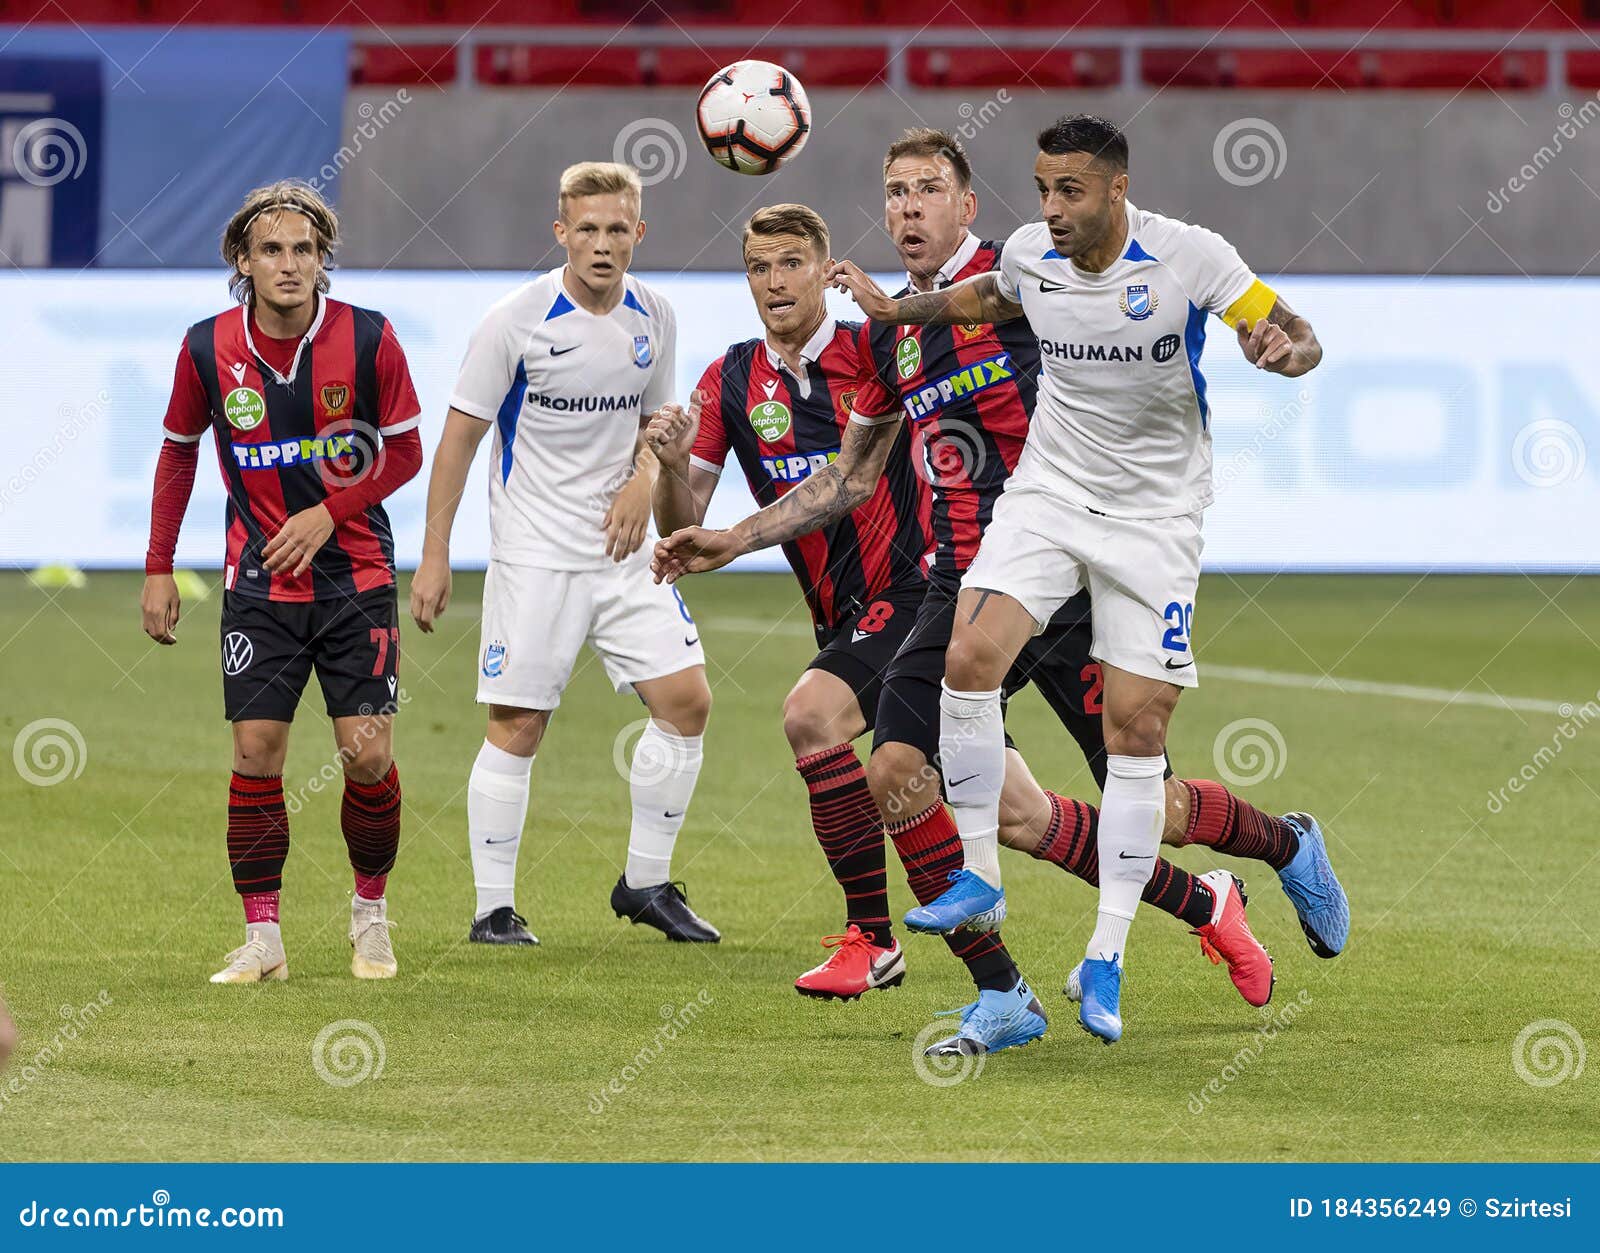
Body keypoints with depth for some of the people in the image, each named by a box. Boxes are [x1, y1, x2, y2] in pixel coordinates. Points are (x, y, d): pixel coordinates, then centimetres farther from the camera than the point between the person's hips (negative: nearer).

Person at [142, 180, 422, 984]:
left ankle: (370, 911, 17)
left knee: (368, 754, -6)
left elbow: (405, 451, 0)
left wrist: (329, 513, -13)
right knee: (256, 752, -5)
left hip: (355, 574, -1)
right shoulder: (208, 348, -5)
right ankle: (262, 939, 3)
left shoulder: (369, 340, -10)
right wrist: (159, 569, 8)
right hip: (259, 582, 1)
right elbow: (178, 451, 10)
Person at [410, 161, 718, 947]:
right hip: (534, 557, -5)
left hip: (622, 552, 5)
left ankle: (646, 882, 12)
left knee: (686, 701, -2)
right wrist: (434, 556, -8)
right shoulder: (517, 321, -11)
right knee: (517, 727, -5)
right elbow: (459, 436, -6)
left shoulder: (654, 319, 4)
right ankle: (494, 908, 4)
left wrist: (642, 483, -3)